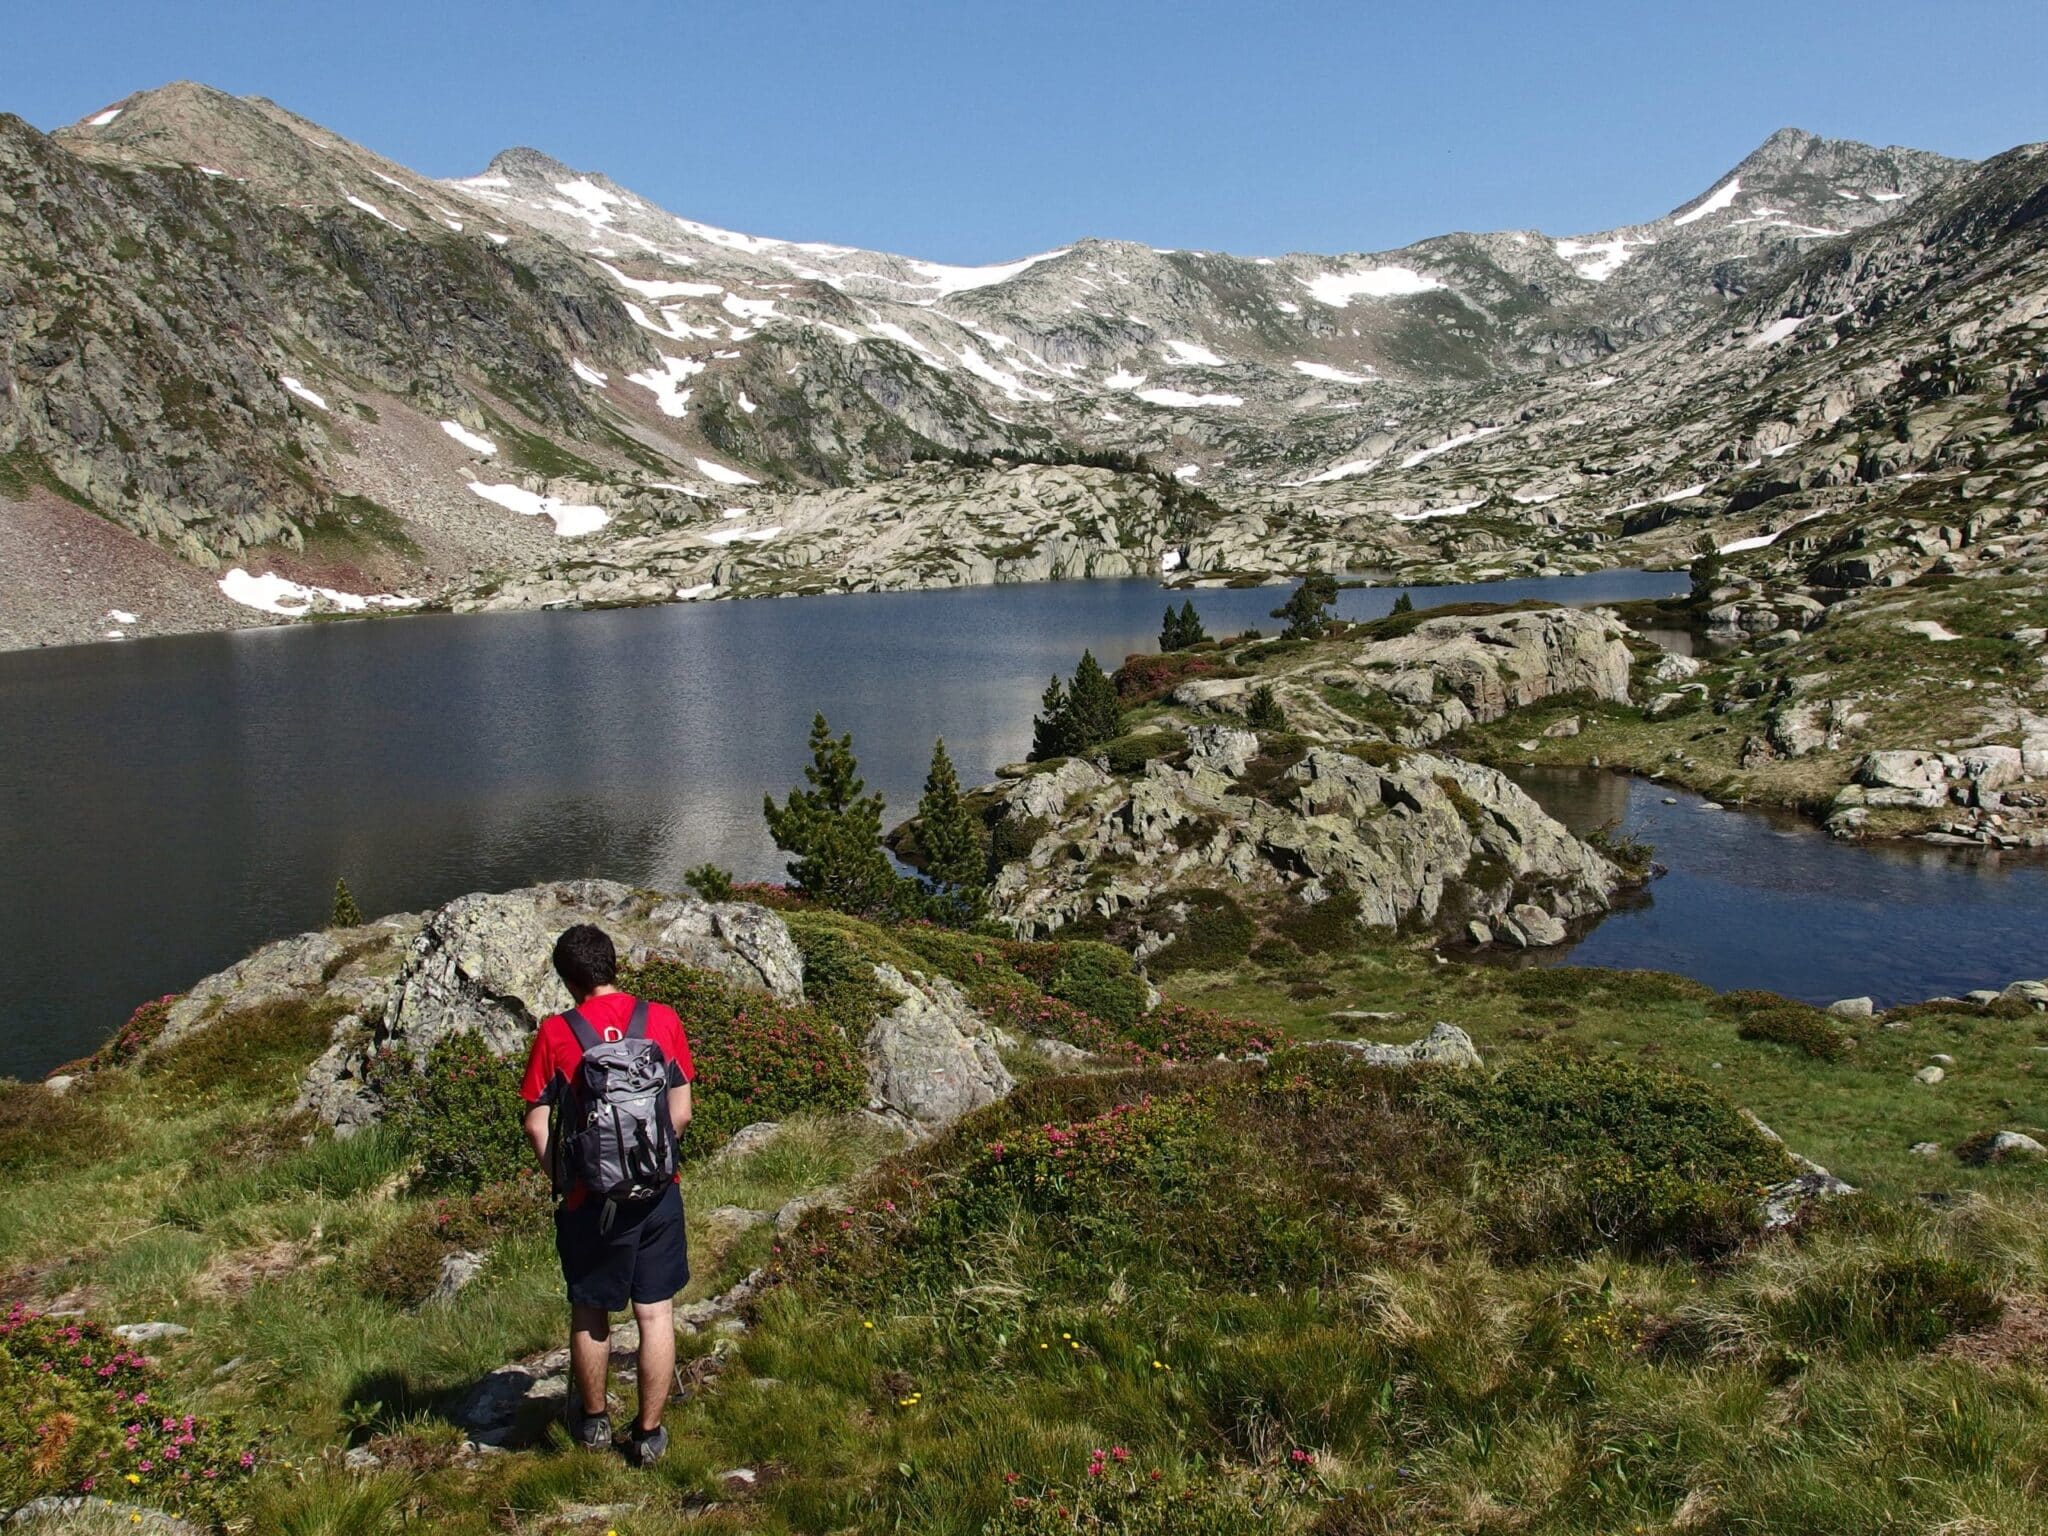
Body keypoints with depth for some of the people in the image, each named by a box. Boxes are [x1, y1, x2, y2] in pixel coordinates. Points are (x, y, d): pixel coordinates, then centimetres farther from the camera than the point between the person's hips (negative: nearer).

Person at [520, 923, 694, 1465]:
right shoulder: (662, 1020, -5)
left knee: (590, 1313, 18)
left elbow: (537, 1124, -7)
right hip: (657, 1194, 1)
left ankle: (593, 1419, 34)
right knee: (656, 1313, 11)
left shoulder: (556, 1032, -9)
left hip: (590, 1198, -1)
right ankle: (649, 1433, 19)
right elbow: (681, 1113, -2)